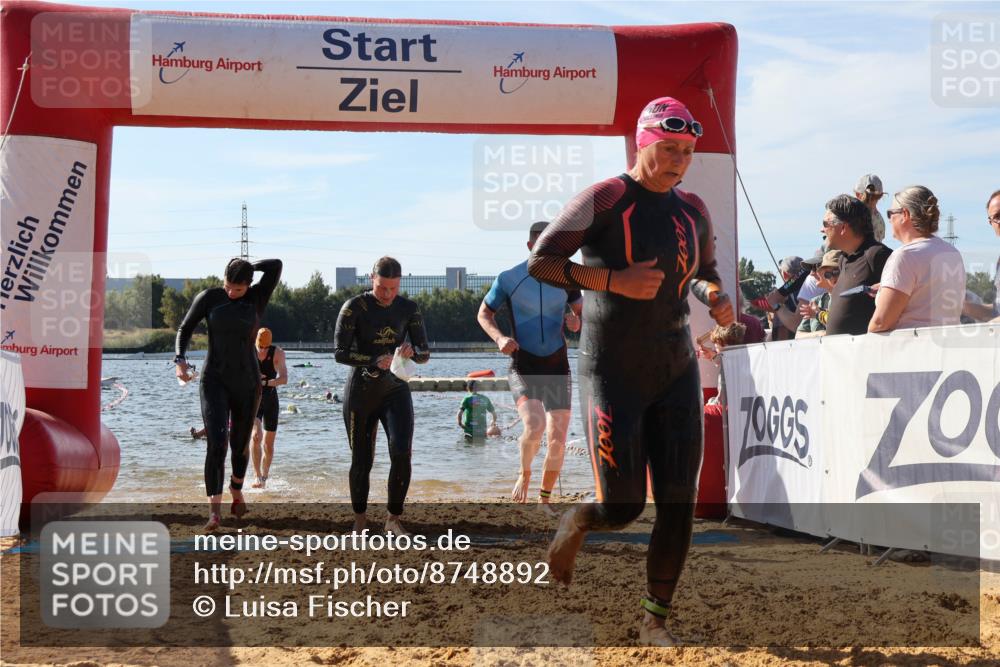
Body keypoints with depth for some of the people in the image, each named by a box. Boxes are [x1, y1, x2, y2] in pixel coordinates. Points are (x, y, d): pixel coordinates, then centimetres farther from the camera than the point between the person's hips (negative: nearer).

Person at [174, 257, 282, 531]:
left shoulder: (258, 297, -3)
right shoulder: (208, 297, -4)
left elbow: (276, 265, -18)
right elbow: (184, 330, 0)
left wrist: (246, 267, -4)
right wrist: (179, 360, -16)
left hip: (247, 382, 2)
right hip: (215, 381, -2)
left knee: (240, 445, 16)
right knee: (216, 444, -20)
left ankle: (236, 488, 48)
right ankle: (215, 510, -23)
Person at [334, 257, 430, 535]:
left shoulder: (408, 309, -1)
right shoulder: (354, 307, -11)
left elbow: (425, 354, -1)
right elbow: (339, 352, -16)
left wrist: (412, 352, -25)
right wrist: (374, 362, -30)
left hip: (395, 390, 2)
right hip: (361, 393, -2)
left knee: (401, 452, -18)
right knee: (361, 461, 4)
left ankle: (394, 519, -5)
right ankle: (360, 522, 22)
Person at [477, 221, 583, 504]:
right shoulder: (509, 279, -5)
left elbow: (582, 312, 16)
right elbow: (484, 314, 7)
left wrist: (576, 321, -9)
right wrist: (500, 338, -13)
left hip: (558, 368, 3)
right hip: (523, 369, -3)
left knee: (557, 439, -2)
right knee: (534, 426, -25)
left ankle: (545, 500, 18)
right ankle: (524, 474, 7)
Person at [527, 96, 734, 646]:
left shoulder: (693, 211, 9)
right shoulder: (604, 200, -9)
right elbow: (540, 262, -13)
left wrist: (715, 297, 1)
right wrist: (613, 280, -24)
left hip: (676, 372, 5)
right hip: (612, 372, -5)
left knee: (678, 502, -1)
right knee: (622, 507, -7)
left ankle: (655, 620, 13)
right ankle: (573, 523, 30)